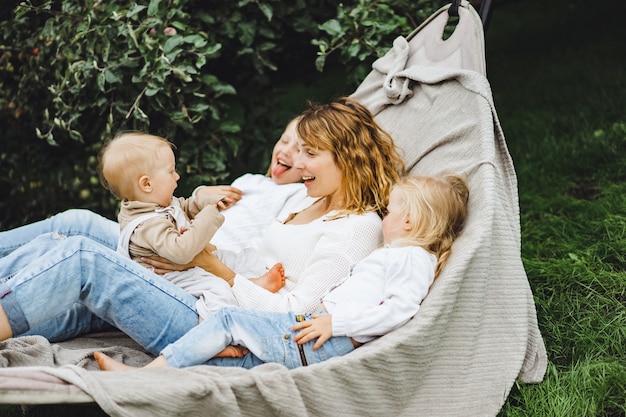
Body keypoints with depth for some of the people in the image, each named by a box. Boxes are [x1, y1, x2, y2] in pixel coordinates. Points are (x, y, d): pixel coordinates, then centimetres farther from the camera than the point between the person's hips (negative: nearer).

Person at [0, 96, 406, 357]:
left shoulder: (358, 227, -7)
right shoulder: (307, 208, 23)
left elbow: (293, 311, -14)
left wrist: (219, 267, -9)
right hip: (194, 297, 9)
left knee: (83, 256, -22)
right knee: (52, 248, -4)